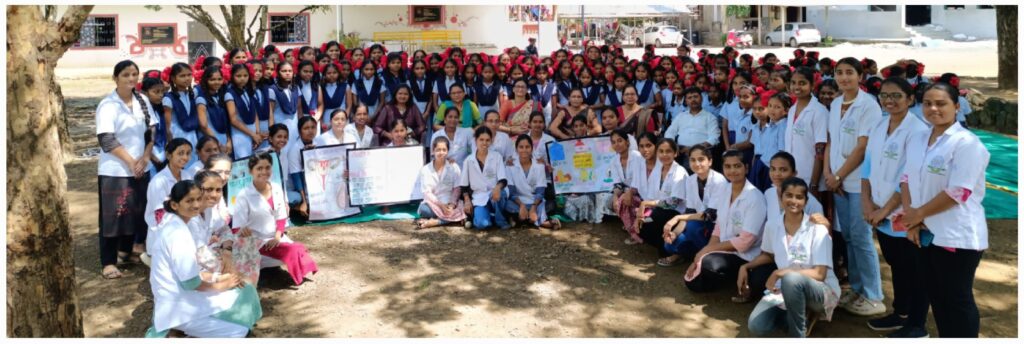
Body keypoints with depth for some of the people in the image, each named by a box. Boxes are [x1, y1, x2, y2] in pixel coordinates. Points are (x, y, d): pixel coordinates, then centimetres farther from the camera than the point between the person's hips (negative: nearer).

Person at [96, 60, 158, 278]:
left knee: (137, 211, 13)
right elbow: (106, 139, -17)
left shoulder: (143, 101, 5)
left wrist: (145, 157, -7)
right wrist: (130, 161, -16)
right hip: (115, 170, -6)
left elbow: (153, 131, 6)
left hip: (140, 168, 6)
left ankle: (126, 250, 32)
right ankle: (108, 262, 6)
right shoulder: (108, 105, -12)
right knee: (113, 214, -2)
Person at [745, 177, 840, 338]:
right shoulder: (772, 226, 0)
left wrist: (780, 273, -24)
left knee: (791, 279, -40)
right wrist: (745, 267, 4)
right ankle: (801, 315, 9)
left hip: (821, 290, -5)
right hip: (786, 289, 5)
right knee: (756, 327, -17)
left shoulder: (817, 229, -15)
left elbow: (819, 274, -19)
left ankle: (798, 335, -17)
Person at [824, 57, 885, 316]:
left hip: (859, 181, -6)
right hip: (838, 180, 6)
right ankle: (856, 289, 21)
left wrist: (838, 176, -12)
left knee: (860, 237, -4)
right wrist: (828, 174, -1)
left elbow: (863, 147, -15)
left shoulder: (868, 105, -11)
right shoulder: (835, 104, 9)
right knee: (848, 236, 10)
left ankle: (873, 297, 6)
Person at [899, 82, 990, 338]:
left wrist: (918, 213, -12)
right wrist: (909, 214, -5)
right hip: (926, 233, 7)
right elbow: (907, 178, 10)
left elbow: (958, 192, -19)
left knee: (957, 299, 2)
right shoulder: (916, 139, 9)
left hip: (957, 236, -7)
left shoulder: (966, 143, -13)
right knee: (936, 296, 16)